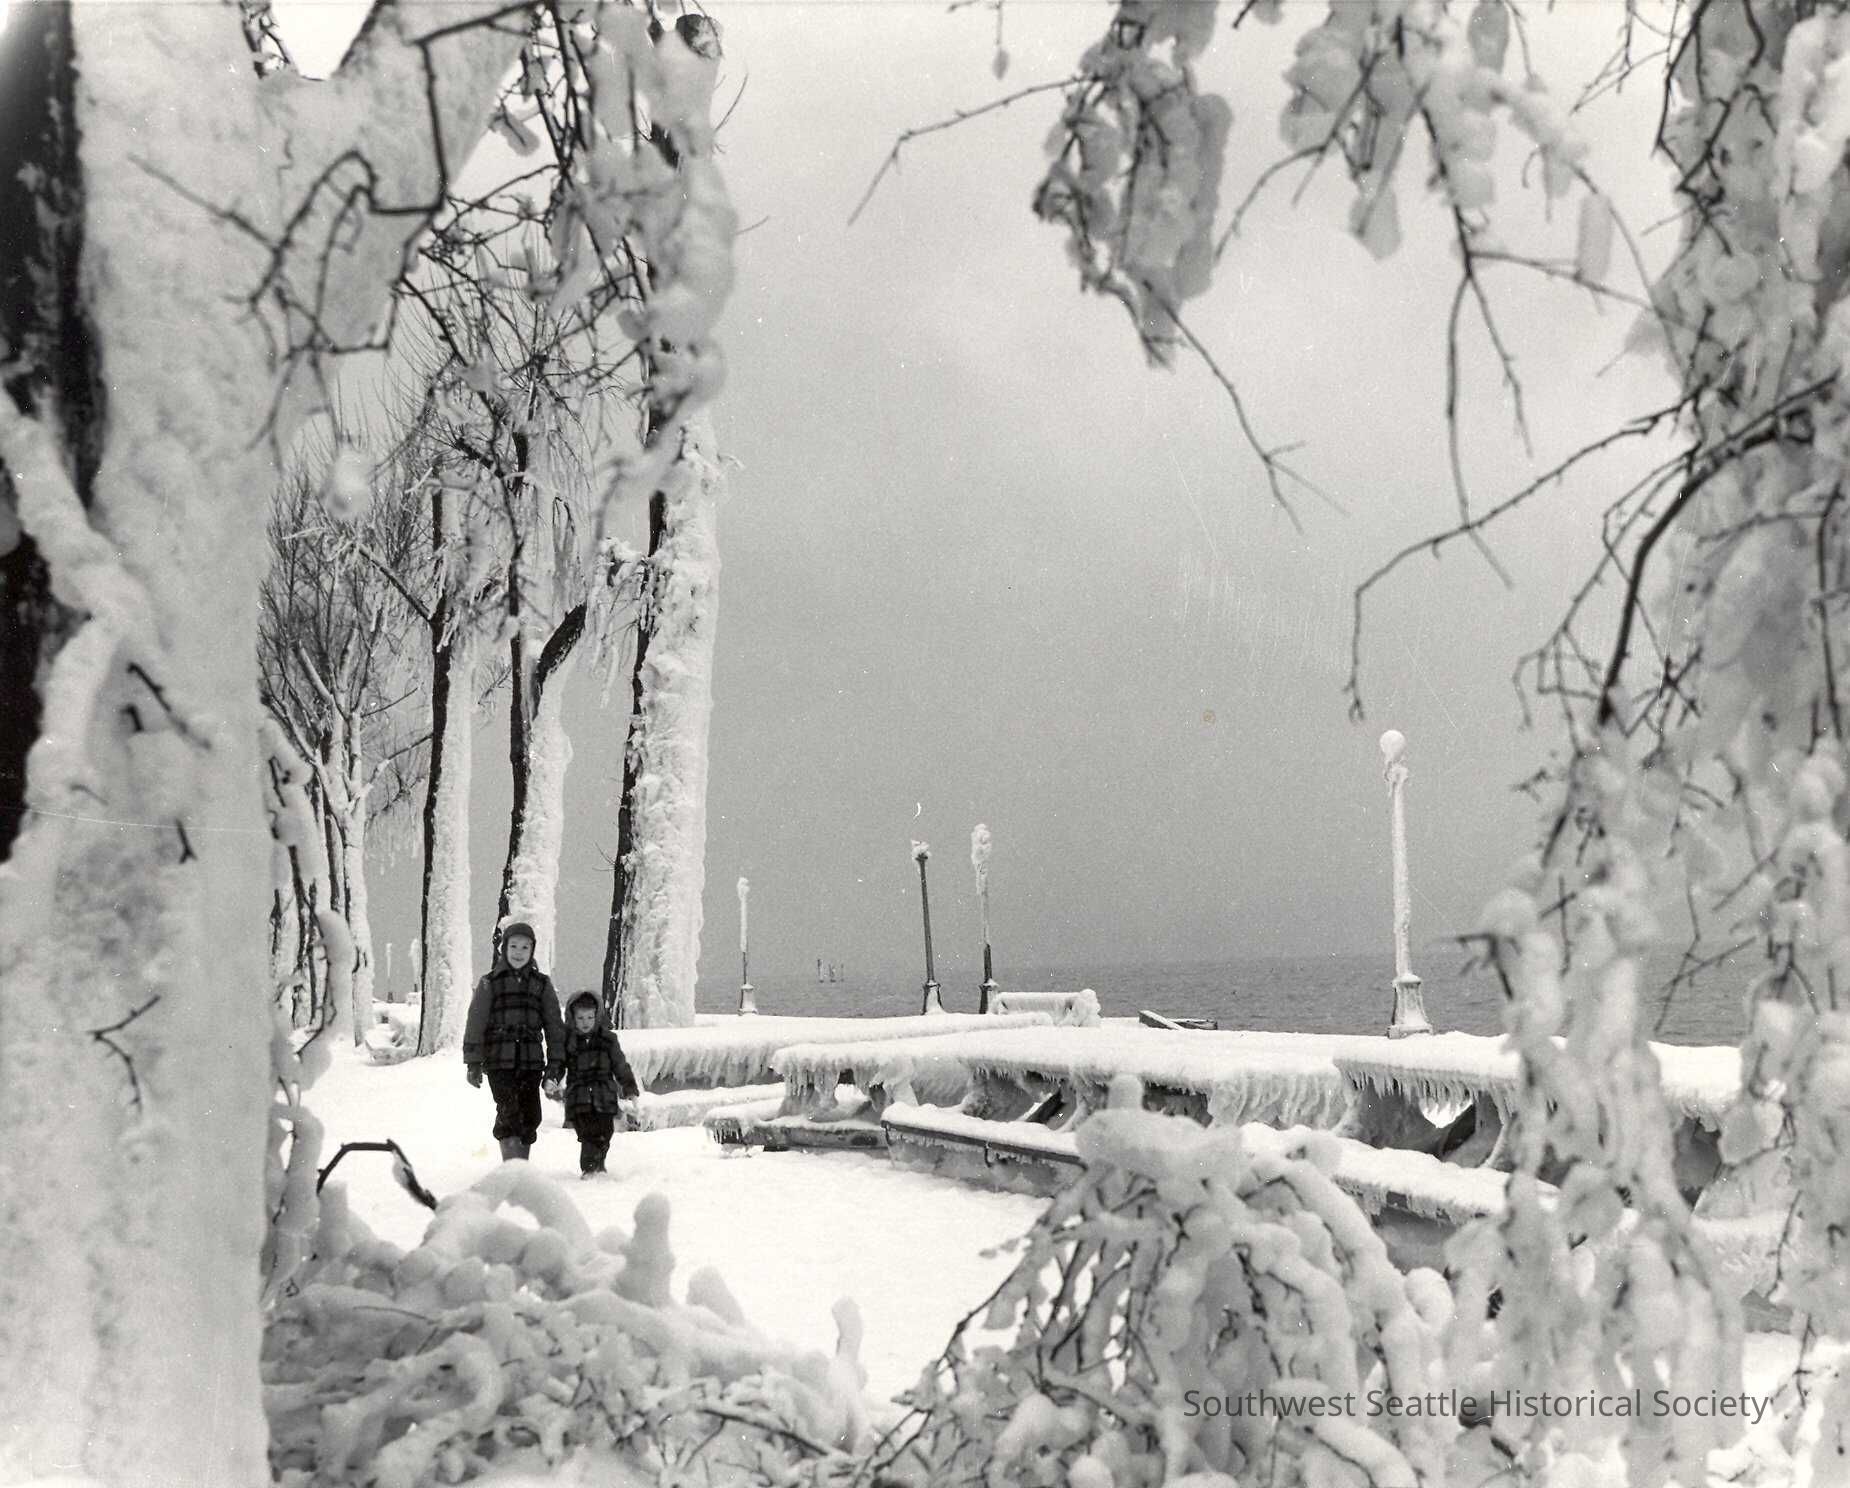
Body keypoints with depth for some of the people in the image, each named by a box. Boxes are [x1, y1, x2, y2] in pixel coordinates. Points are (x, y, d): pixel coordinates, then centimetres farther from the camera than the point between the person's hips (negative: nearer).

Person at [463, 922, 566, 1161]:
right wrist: (473, 1063, -2)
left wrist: (555, 1061, 4)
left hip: (531, 1062, 3)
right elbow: (475, 1024, 3)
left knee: (530, 1117, 3)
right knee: (509, 1113, -14)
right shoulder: (490, 983, 4)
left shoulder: (541, 983, 12)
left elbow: (554, 1024, 12)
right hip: (499, 1061, -3)